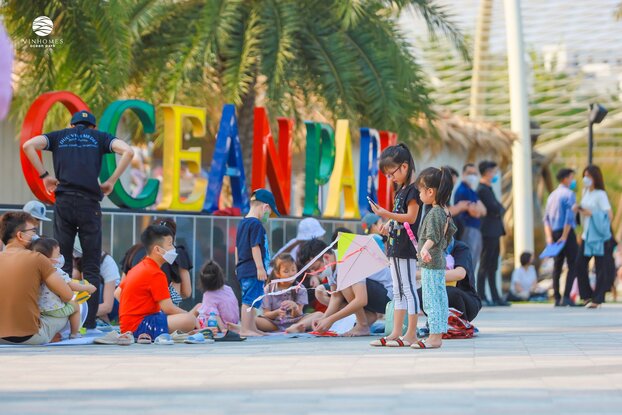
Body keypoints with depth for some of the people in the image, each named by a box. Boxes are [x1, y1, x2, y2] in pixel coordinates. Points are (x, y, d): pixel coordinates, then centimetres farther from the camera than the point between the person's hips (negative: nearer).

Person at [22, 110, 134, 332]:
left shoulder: (59, 136, 17)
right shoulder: (100, 137, 15)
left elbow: (28, 145, 0)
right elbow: (128, 151, -2)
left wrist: (44, 175, 6)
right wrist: (111, 181, 5)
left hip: (63, 203, 1)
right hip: (90, 203, -1)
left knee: (62, 264, 6)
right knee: (91, 266, 2)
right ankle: (89, 322, -3)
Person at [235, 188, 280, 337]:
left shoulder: (242, 223, 16)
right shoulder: (256, 224, -13)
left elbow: (237, 247, 22)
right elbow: (255, 247, -19)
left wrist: (238, 265, 28)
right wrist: (260, 267, -19)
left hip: (243, 268, 10)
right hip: (253, 269, -10)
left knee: (250, 300, 16)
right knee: (249, 300, -9)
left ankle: (252, 328, 22)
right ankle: (245, 329, -9)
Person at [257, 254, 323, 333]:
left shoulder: (300, 289, 4)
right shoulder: (269, 289, 3)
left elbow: (298, 315, -4)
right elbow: (266, 314, -1)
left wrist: (295, 307, -27)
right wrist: (277, 313, -23)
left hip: (295, 321, 1)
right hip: (275, 323, -1)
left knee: (319, 315, -21)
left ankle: (295, 328, -46)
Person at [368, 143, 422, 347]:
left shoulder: (413, 189, -13)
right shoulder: (401, 189, 16)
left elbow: (411, 217, -20)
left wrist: (388, 215, -24)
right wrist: (389, 224, 7)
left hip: (407, 246, -10)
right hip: (396, 246, 10)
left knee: (409, 289, -6)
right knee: (398, 291, 12)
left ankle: (411, 334, -3)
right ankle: (396, 333, 16)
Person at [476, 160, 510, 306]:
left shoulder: (487, 189, 19)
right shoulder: (482, 189, -13)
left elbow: (497, 208, 21)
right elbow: (495, 208, -19)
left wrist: (499, 209, 2)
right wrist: (501, 208, -1)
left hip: (494, 232, 10)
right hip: (488, 232, -10)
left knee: (492, 266, 11)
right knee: (485, 265, -7)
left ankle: (495, 297, 15)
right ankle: (481, 297, -5)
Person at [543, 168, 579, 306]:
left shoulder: (552, 195, 15)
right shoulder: (569, 194, -9)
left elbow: (546, 218, 11)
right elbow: (569, 217, -18)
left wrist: (549, 237, 5)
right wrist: (564, 236, -19)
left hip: (554, 232, 8)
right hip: (567, 232, -8)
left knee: (557, 266, 11)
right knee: (573, 265, -6)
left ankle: (557, 298, 11)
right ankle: (566, 297, -16)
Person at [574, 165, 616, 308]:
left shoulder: (600, 194, -10)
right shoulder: (585, 192, 12)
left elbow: (608, 215, -16)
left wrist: (590, 213, -21)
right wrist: (578, 209, 4)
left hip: (599, 237, -8)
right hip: (587, 236, 8)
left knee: (601, 269, -2)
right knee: (580, 265, 4)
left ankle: (597, 299, 2)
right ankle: (587, 295, 15)